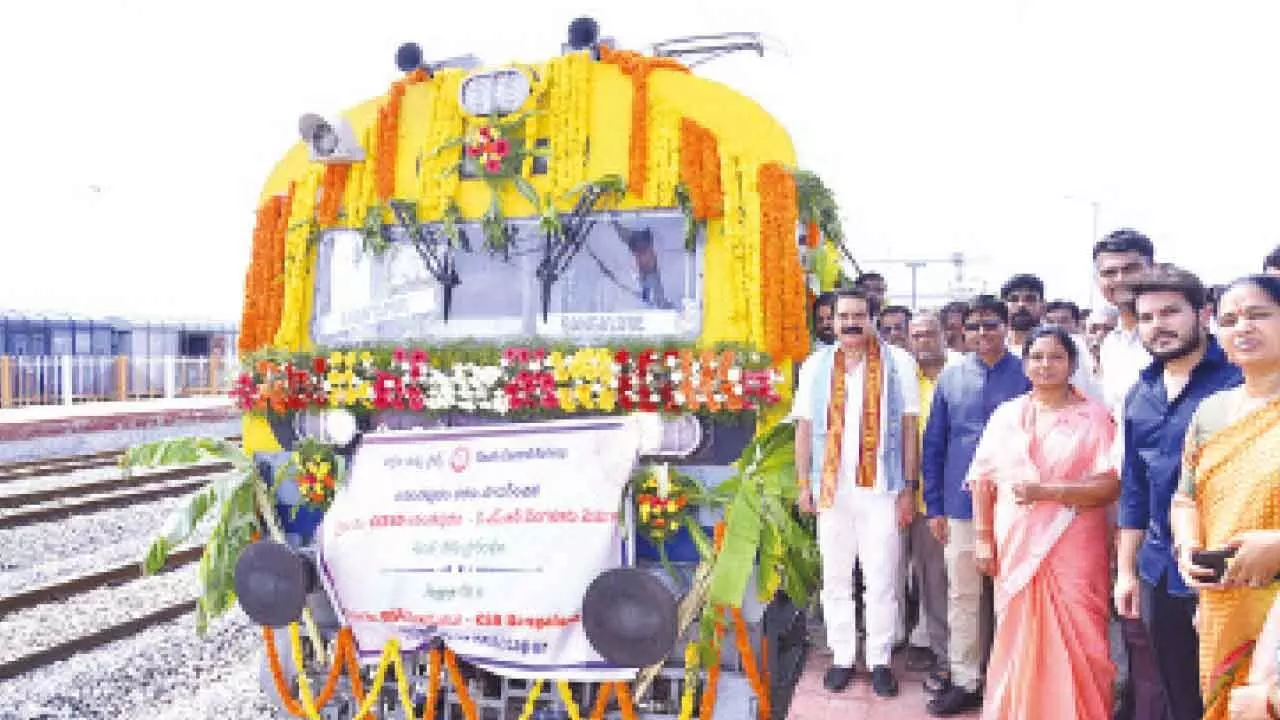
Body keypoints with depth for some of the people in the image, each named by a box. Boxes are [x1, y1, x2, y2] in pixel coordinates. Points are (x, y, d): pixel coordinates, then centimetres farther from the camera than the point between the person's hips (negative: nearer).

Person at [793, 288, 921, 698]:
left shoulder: (898, 362, 1)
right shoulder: (816, 365, 7)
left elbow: (909, 428, 1)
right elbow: (804, 428, 8)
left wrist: (908, 488, -3)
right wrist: (803, 485, 4)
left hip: (881, 488, -2)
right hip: (831, 488, 2)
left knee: (882, 580, 4)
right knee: (835, 579, 11)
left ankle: (880, 660, 18)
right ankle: (842, 657, 23)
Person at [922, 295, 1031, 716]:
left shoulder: (1026, 376, -2)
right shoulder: (951, 377, 5)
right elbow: (933, 445, 7)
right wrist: (934, 507, 3)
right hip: (961, 504, 2)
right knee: (962, 595, 10)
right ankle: (964, 680, 22)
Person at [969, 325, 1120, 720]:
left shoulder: (1094, 416, 0)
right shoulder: (1006, 415, 9)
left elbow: (1110, 485, -8)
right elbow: (983, 480, 8)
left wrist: (1045, 491, -17)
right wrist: (984, 539, 2)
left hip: (1073, 548, -2)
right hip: (1015, 546, 3)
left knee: (1074, 642, -1)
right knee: (1017, 640, 9)